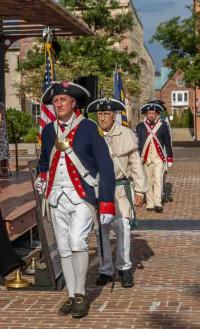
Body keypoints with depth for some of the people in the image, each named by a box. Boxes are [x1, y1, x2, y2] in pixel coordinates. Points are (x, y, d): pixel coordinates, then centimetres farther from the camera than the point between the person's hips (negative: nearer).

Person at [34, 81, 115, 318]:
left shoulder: (88, 128, -5)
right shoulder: (48, 131, 9)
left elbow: (105, 165, -6)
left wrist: (107, 201, -11)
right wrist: (42, 177, 5)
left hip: (82, 195, -5)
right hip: (57, 197, 5)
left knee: (77, 242, -19)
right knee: (64, 248, 7)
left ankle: (80, 295, -4)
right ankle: (72, 296, 18)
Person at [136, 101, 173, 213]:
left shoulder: (163, 125, 5)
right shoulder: (140, 127, 7)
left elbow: (168, 143, 9)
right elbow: (137, 144, 9)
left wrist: (170, 158, 6)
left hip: (159, 158, -1)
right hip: (145, 158, 1)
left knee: (158, 179, -12)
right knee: (148, 181, 4)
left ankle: (158, 203, -15)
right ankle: (150, 204, 11)